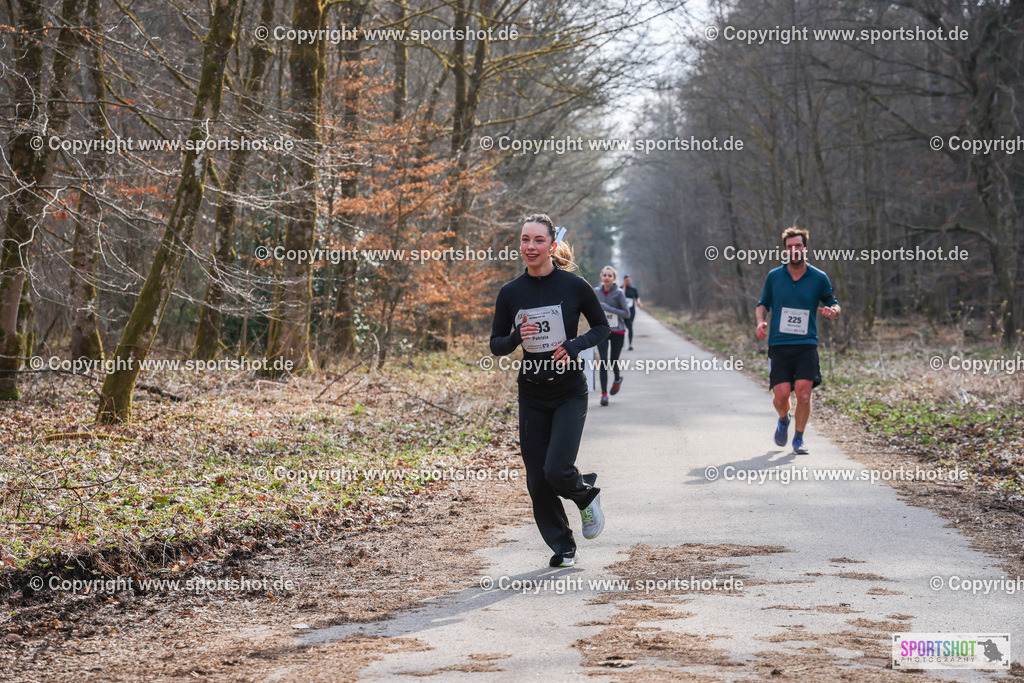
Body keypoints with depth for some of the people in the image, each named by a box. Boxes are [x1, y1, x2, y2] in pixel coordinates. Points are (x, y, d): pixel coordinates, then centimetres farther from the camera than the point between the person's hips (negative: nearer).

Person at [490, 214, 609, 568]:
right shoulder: (510, 293, -1)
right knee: (537, 480, 2)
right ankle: (563, 547, 22)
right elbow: (495, 345, 5)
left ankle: (586, 493, 19)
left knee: (557, 471, -17)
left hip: (570, 393, -3)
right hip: (531, 396, 3)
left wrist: (574, 346, -15)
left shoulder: (574, 286, -8)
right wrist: (517, 337, -16)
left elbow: (602, 327, 3)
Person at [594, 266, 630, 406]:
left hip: (617, 331, -2)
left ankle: (618, 379, 41)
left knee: (614, 362, 6)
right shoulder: (596, 291, 2)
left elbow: (626, 313, -12)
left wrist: (608, 308, -19)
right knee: (603, 361, -10)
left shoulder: (619, 293, -10)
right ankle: (604, 393, -6)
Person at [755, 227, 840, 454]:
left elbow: (833, 304, 16)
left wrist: (832, 310, -8)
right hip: (779, 344, 1)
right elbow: (763, 304, 20)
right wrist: (761, 322, 0)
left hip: (806, 344, -1)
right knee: (781, 394, -10)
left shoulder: (819, 278, 5)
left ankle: (799, 439, 7)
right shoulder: (774, 277, 8)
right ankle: (783, 420, 26)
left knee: (803, 392, -13)